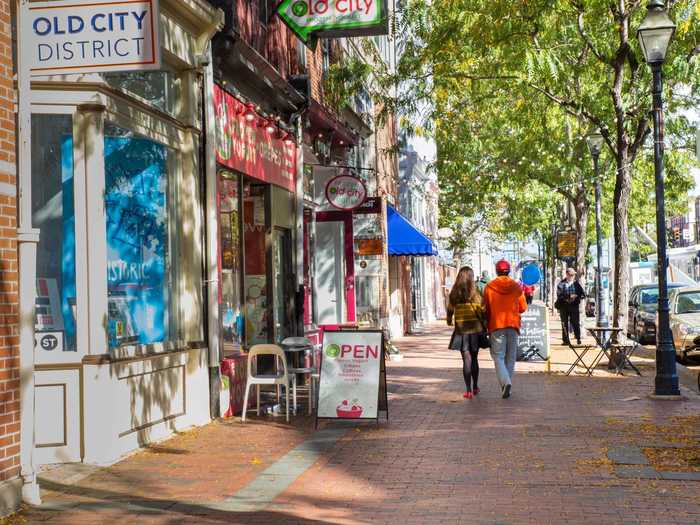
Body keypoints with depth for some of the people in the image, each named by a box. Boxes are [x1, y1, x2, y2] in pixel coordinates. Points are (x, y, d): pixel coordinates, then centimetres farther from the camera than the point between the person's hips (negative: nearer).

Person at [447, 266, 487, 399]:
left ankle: (468, 390, -6)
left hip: (461, 329, 0)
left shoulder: (454, 294, -2)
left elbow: (450, 309, 10)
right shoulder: (475, 293, -6)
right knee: (474, 358, 14)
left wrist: (449, 320, 30)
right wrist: (485, 326, 6)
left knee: (466, 359, 1)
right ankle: (475, 387, 25)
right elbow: (482, 310, -6)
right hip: (475, 329, 0)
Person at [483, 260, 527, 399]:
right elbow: (523, 308, 5)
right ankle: (507, 386, 12)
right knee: (510, 357, 11)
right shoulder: (517, 287, 1)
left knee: (498, 356, -1)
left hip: (496, 325, -2)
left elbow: (485, 308, 2)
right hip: (513, 325, 2)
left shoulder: (489, 287, -3)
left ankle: (505, 382, -22)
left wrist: (487, 324, 17)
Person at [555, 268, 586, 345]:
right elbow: (559, 294, -7)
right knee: (565, 323, 2)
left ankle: (578, 338, 7)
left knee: (575, 322, -4)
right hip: (564, 305, 0)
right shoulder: (561, 284, 4)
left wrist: (576, 297, -11)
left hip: (574, 305, 0)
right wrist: (569, 296, -18)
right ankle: (566, 340, 9)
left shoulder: (576, 283, 9)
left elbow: (583, 294, 6)